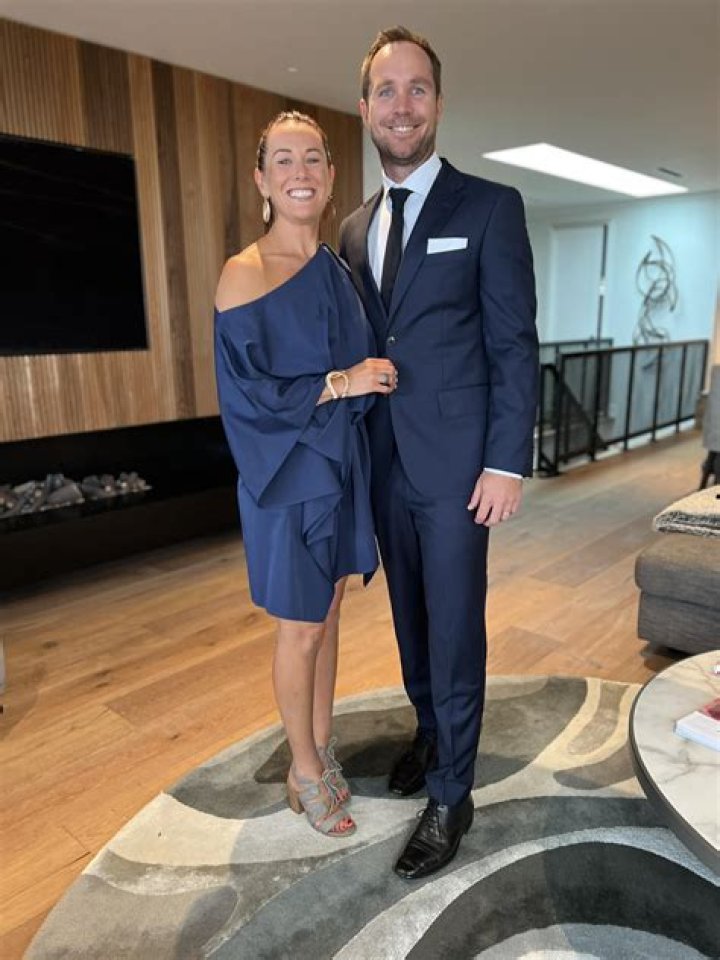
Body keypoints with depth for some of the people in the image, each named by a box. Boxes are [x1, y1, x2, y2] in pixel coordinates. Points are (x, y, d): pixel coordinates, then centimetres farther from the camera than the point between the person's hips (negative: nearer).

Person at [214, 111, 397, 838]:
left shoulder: (337, 270, 8)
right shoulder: (245, 273, -11)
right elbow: (244, 392, -17)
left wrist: (372, 377, -3)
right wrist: (341, 382, -17)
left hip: (341, 471, 6)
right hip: (288, 478, -6)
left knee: (327, 618, 16)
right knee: (301, 632, 7)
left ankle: (322, 750, 35)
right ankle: (305, 771, 28)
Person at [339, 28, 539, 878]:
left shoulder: (490, 207, -4)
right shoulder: (355, 229, 12)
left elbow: (515, 343, -8)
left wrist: (508, 461, -14)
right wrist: (357, 448, 10)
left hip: (455, 462, -5)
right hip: (384, 461, 6)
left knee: (454, 628, 3)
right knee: (410, 617, 18)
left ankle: (450, 794, 20)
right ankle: (429, 733, 40)